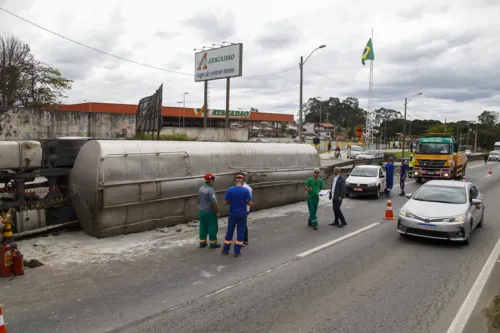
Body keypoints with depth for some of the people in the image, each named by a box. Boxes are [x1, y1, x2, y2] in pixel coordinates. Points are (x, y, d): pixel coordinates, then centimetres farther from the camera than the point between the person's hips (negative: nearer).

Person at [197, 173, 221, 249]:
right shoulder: (210, 190, -22)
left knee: (203, 227, 14)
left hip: (202, 211, 8)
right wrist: (217, 212, -13)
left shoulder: (201, 189, 3)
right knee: (212, 228, 4)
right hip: (210, 212, -8)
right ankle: (213, 243, 12)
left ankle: (202, 242, 21)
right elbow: (214, 203, -22)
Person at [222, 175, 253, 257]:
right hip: (242, 214, -1)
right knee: (240, 232, 8)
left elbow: (225, 202, -4)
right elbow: (251, 204, -11)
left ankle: (225, 250, 20)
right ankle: (237, 252, 9)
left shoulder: (230, 190, -7)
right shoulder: (246, 190, -9)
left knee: (230, 231, 14)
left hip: (232, 214, 1)